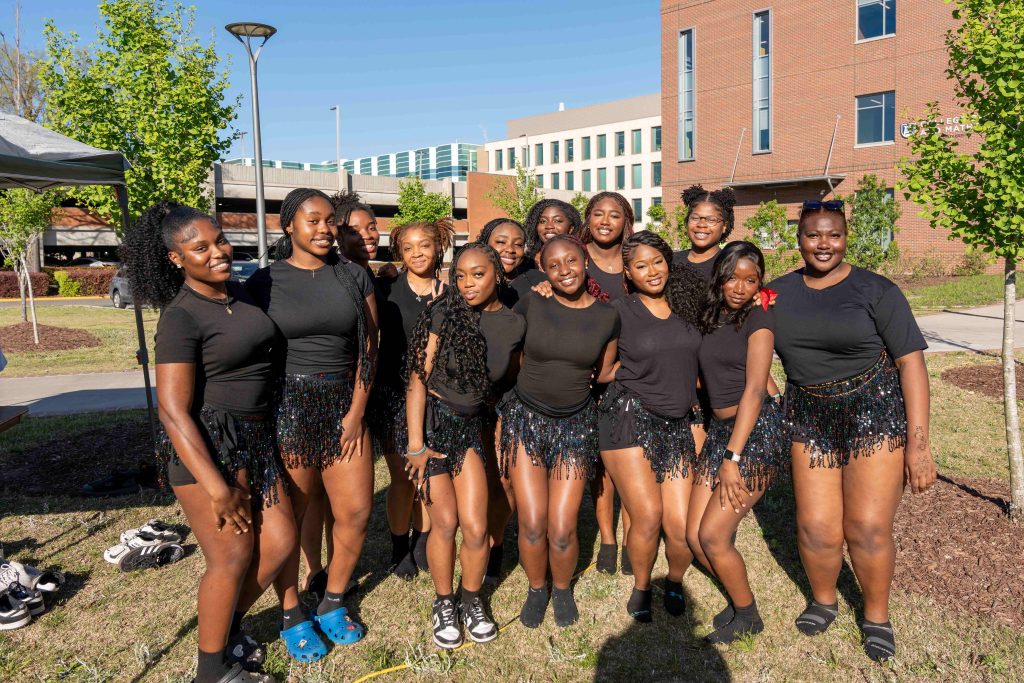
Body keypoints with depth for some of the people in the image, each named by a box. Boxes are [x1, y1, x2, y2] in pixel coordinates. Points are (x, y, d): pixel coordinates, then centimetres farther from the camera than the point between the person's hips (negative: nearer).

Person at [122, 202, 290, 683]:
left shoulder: (237, 291, 7)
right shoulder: (181, 318, -16)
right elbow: (172, 411, -19)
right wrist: (217, 487, -20)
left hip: (254, 439, 8)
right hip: (205, 445, -8)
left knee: (279, 542, 11)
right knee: (231, 557, 2)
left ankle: (227, 626, 36)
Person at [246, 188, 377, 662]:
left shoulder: (353, 276, 6)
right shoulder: (264, 282, 0)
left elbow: (368, 348, 5)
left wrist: (355, 414, -1)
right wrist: (273, 428, -4)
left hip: (344, 405, 3)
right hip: (286, 408, -2)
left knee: (356, 511, 3)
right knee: (286, 520, 5)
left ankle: (332, 604, 26)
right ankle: (292, 617, 25)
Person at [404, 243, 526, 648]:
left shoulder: (515, 325, -1)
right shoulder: (444, 314, -10)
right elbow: (418, 379, -12)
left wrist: (494, 428, 12)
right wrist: (415, 443, -15)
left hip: (473, 425, 3)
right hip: (433, 420, -2)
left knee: (475, 526, -3)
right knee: (445, 523, -1)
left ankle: (471, 600, 25)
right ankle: (443, 604, 24)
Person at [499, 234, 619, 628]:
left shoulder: (607, 316, -2)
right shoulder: (531, 304, -6)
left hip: (575, 425, 0)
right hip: (525, 419, 0)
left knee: (562, 529, -2)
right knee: (532, 524, -2)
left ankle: (562, 589, 31)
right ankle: (536, 589, 28)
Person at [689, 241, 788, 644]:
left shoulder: (759, 318, -9)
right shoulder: (711, 317, 10)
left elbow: (755, 388, -16)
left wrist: (732, 458, -20)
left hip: (758, 431, -6)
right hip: (720, 429, 6)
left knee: (713, 535, -7)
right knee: (695, 537, 3)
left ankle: (747, 617, 17)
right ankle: (738, 598, 27)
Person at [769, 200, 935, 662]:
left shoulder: (876, 290, -5)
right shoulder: (778, 293, 5)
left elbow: (911, 362, -8)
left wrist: (918, 441, -14)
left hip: (875, 414, -2)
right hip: (809, 419, 3)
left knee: (868, 529, -2)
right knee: (816, 528, 0)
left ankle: (876, 615, 25)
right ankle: (823, 601, 29)